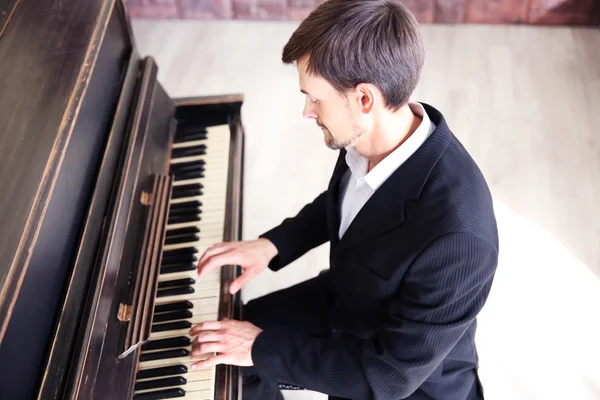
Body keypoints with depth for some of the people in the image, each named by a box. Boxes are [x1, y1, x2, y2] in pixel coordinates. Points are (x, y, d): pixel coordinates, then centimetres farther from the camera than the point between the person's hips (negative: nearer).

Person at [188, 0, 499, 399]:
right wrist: (272, 244, -5)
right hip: (343, 301, 7)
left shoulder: (457, 233, -39)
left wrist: (263, 348, -24)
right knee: (221, 345, 12)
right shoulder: (373, 134, -17)